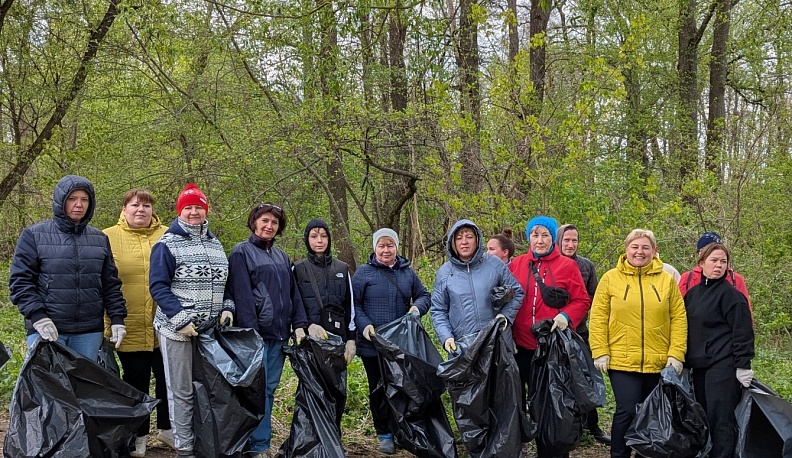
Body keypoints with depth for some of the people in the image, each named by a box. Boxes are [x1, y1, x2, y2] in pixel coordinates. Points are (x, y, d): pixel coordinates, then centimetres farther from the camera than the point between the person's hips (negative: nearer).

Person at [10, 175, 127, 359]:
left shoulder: (100, 239, 12)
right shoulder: (34, 235, 0)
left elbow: (110, 283, 14)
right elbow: (20, 280, -3)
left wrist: (117, 318, 5)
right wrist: (37, 316, -14)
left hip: (89, 331, 4)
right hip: (46, 329, -3)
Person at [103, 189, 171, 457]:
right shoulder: (107, 238, 1)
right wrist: (101, 321, -3)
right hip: (130, 329, -1)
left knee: (168, 379, 12)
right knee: (136, 382, 11)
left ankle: (167, 428, 31)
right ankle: (138, 435, 27)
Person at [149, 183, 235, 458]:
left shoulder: (216, 245, 14)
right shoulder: (167, 245, -5)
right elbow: (158, 286, -11)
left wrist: (227, 309, 3)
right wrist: (181, 319, -18)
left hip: (211, 330, 6)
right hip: (177, 329, -5)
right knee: (181, 391, 2)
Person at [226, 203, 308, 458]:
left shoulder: (282, 257, 18)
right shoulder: (241, 252, -2)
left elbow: (293, 293, 18)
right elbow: (242, 295, -11)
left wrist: (299, 325, 7)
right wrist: (250, 330, -18)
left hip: (279, 333, 6)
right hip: (256, 333, -6)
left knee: (269, 389, 9)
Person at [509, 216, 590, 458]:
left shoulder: (567, 265, 0)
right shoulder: (516, 264, 7)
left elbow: (582, 301, 0)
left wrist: (566, 316, -16)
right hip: (524, 347, 2)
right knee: (535, 399, 10)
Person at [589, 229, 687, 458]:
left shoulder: (667, 280, 5)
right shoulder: (610, 278, 0)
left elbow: (679, 319, 4)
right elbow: (598, 318, -1)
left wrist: (676, 354, -3)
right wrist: (600, 352, -8)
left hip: (658, 362, 3)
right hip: (622, 361, -2)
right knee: (626, 412, -7)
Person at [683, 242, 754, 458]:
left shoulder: (730, 293, -7)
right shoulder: (692, 293, 13)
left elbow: (742, 332, -11)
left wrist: (742, 365, -14)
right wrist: (685, 361, 18)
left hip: (723, 367, -7)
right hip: (699, 366, 7)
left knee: (721, 418, -7)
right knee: (703, 417, 10)